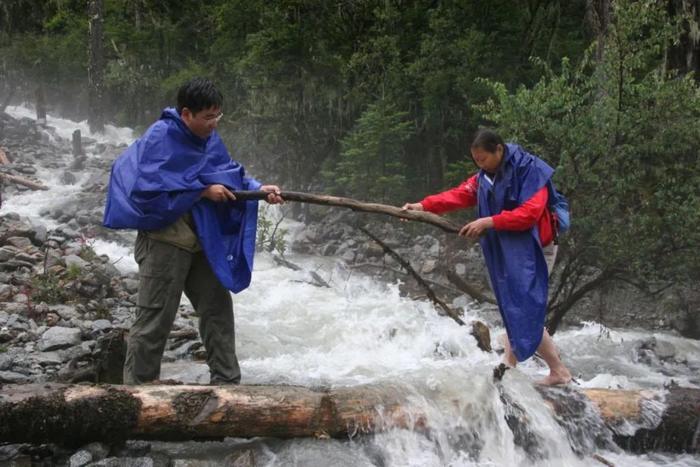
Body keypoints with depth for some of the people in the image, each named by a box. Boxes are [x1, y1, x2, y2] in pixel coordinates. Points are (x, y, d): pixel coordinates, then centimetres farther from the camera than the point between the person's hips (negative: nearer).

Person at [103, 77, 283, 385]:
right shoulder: (160, 138, -18)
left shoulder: (208, 139, 7)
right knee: (154, 321, -3)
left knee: (218, 308, 13)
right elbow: (149, 191, -24)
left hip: (202, 241, 8)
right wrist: (203, 191, -20)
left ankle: (227, 382, 24)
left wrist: (257, 189, -2)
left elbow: (229, 172, 16)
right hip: (164, 241, -8)